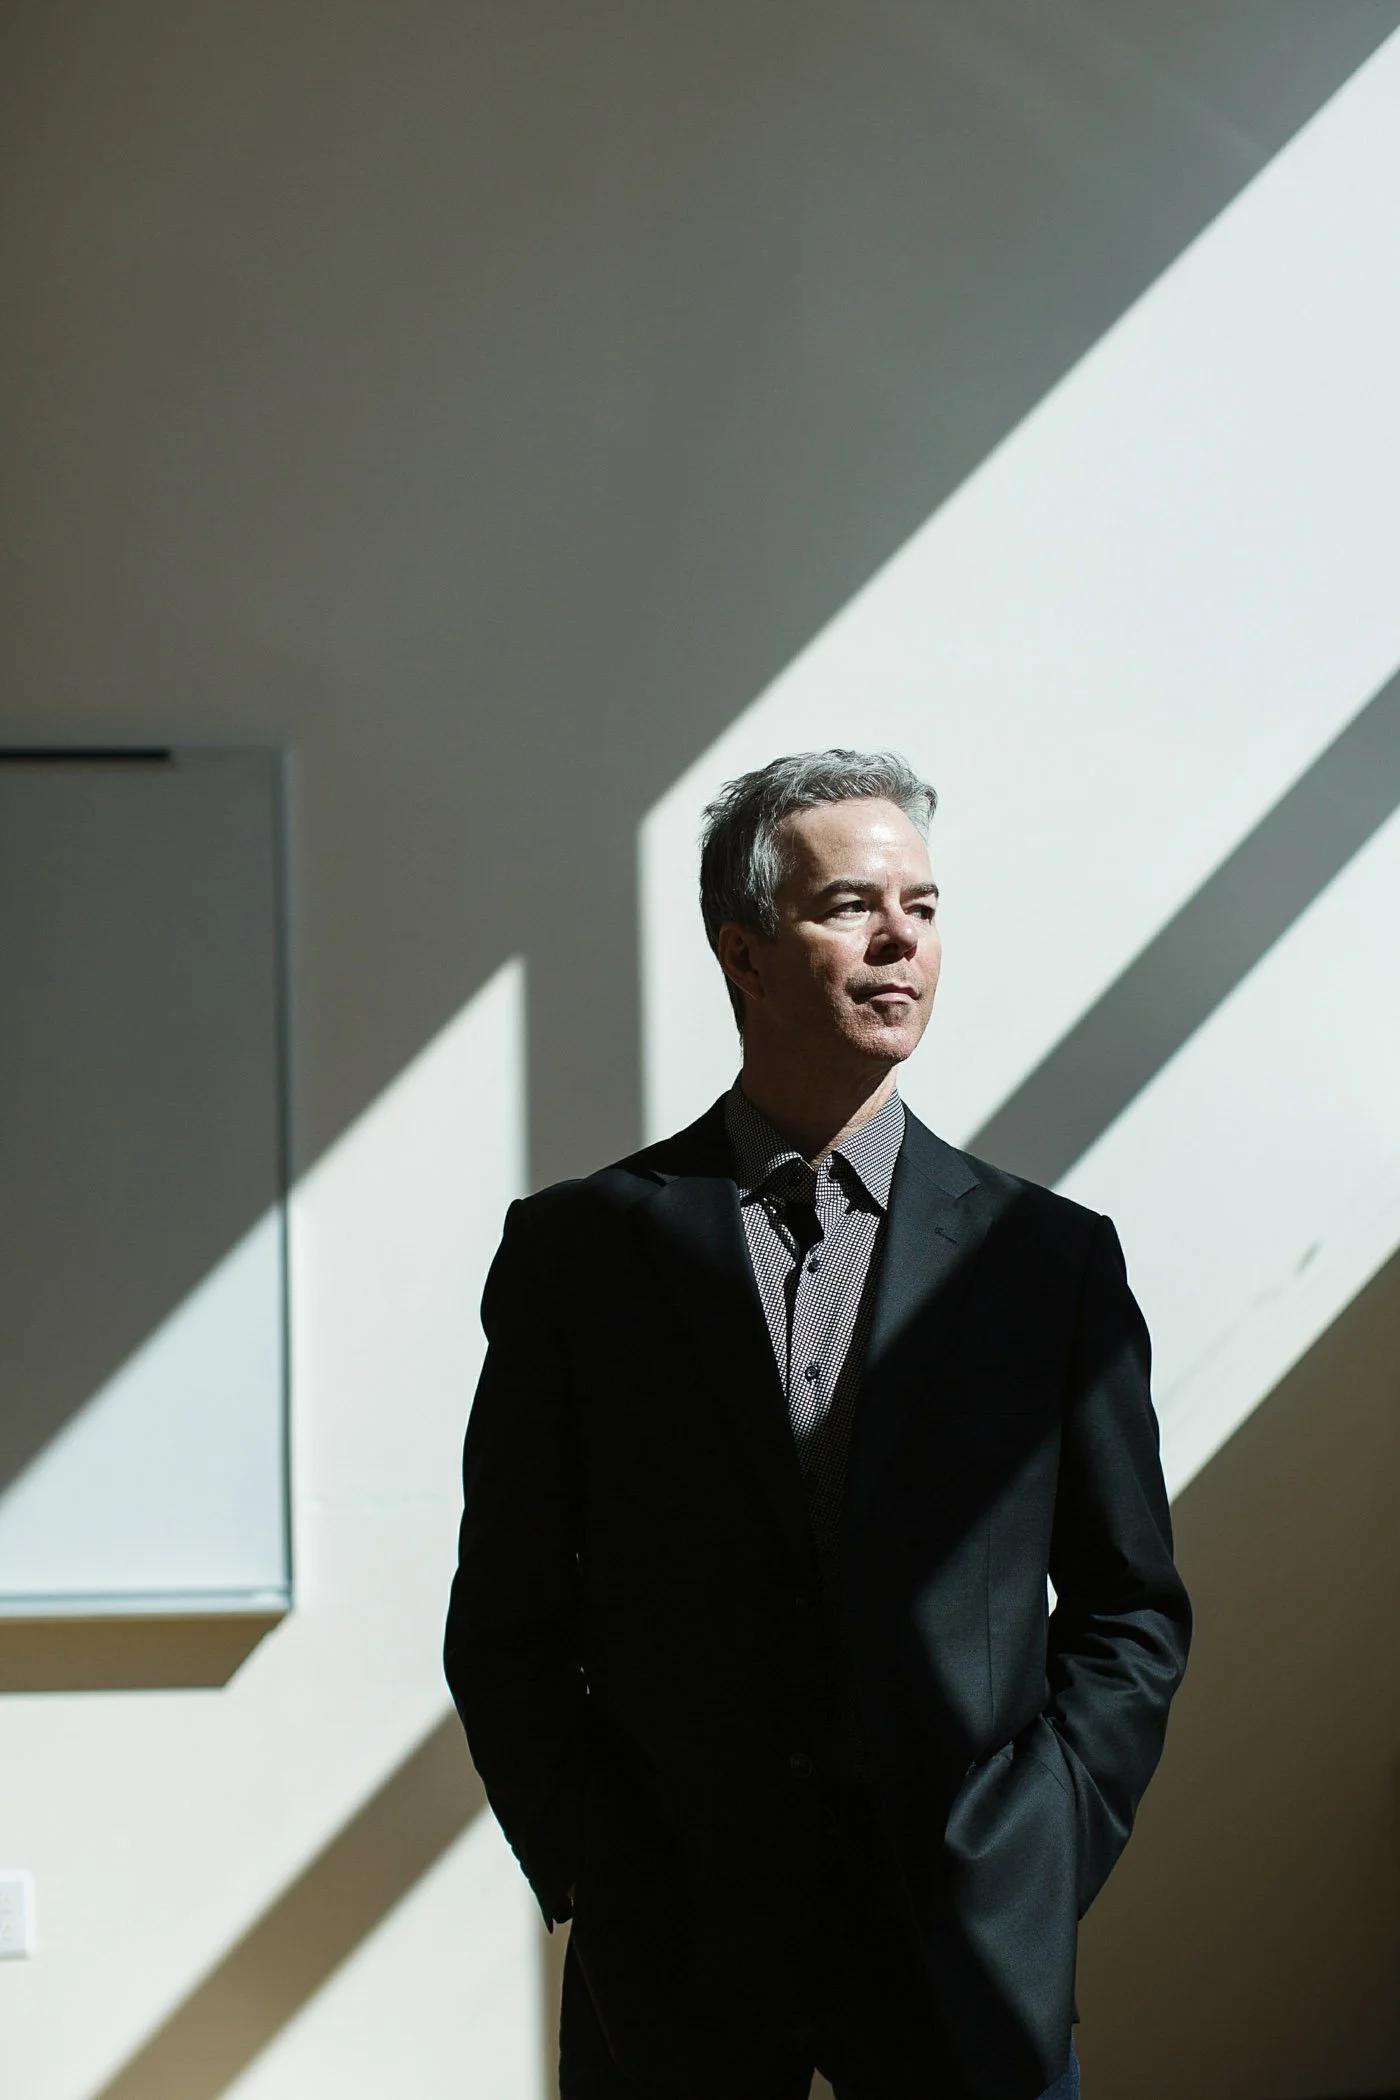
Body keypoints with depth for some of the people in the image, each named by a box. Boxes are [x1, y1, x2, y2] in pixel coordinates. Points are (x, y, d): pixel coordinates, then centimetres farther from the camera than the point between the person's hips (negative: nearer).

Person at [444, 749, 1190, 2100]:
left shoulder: (1052, 1257, 3)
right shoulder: (576, 1246, 0)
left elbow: (1131, 1610, 7)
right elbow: (507, 1624, 2)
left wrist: (1038, 1861, -4)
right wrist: (600, 1884, -5)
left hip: (972, 1939, 1)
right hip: (674, 1947, 0)